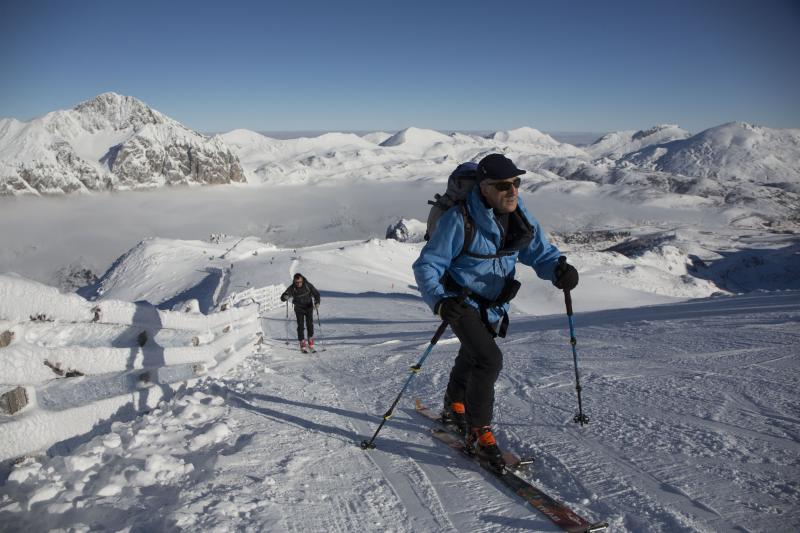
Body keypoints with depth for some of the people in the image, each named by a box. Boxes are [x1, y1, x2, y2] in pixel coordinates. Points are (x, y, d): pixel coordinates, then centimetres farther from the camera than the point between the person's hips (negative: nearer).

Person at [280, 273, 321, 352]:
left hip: (309, 307, 0)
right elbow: (282, 298, -14)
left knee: (310, 324, -9)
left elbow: (316, 293, -8)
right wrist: (285, 297, -39)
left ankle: (311, 339, 11)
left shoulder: (308, 285, -17)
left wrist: (317, 302, -24)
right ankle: (302, 342, 4)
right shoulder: (292, 288, -16)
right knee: (300, 325, -7)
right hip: (299, 308, 0)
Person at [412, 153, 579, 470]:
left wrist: (559, 269, -27)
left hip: (494, 307, 7)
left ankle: (454, 409, 52)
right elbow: (426, 266, -23)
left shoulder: (519, 218, -8)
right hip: (462, 303, -6)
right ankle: (479, 434, -6)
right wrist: (439, 300, -40)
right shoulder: (459, 220, -26)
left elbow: (539, 251, -3)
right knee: (489, 360, -23)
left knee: (470, 359, 25)